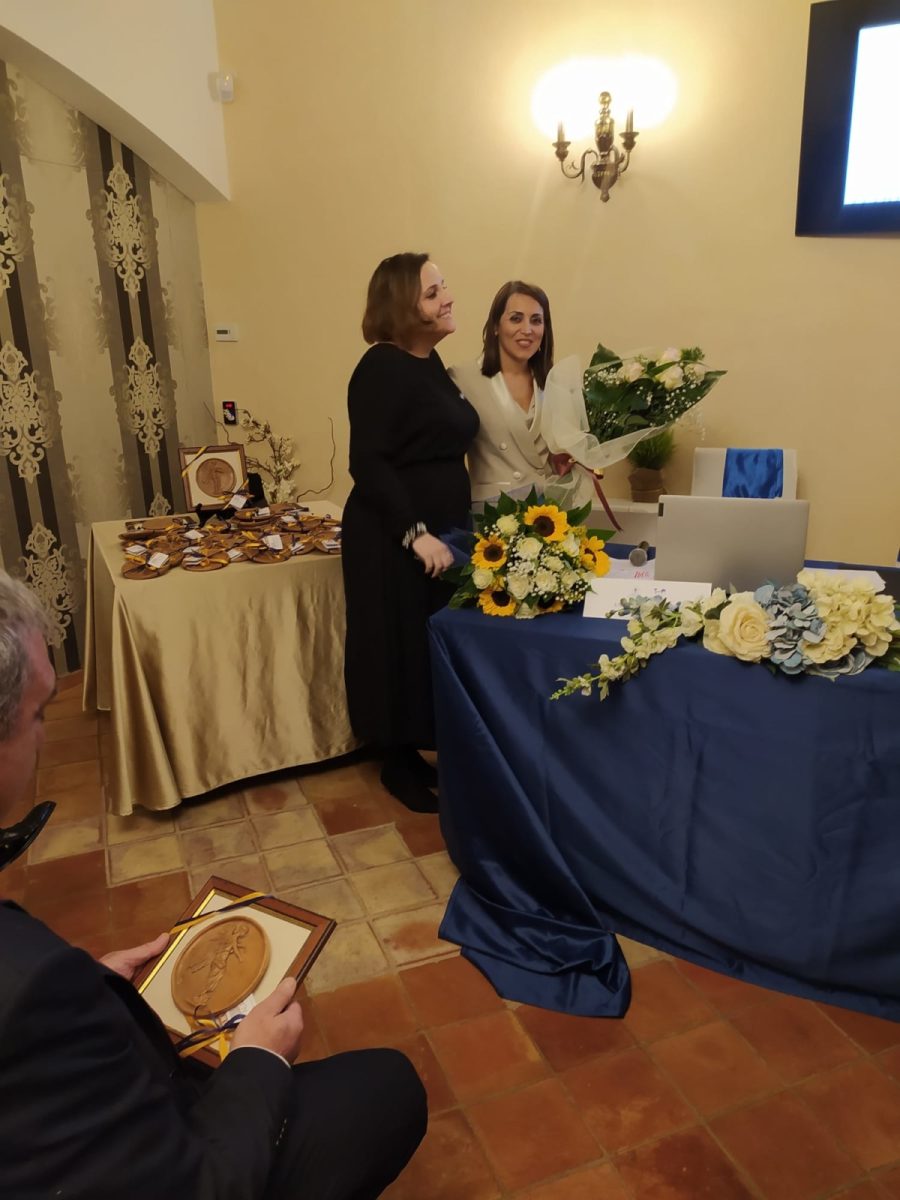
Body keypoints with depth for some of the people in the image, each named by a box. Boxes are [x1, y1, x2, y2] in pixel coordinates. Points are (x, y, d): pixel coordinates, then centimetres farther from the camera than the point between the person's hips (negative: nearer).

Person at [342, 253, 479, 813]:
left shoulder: (431, 362, 11)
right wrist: (414, 533, -24)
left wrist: (452, 525, 15)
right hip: (393, 538, -9)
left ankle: (421, 750, 30)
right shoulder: (382, 368, -15)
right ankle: (399, 763, 20)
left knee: (439, 644, 14)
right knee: (402, 647, 2)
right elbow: (367, 462, -21)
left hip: (441, 527, 9)